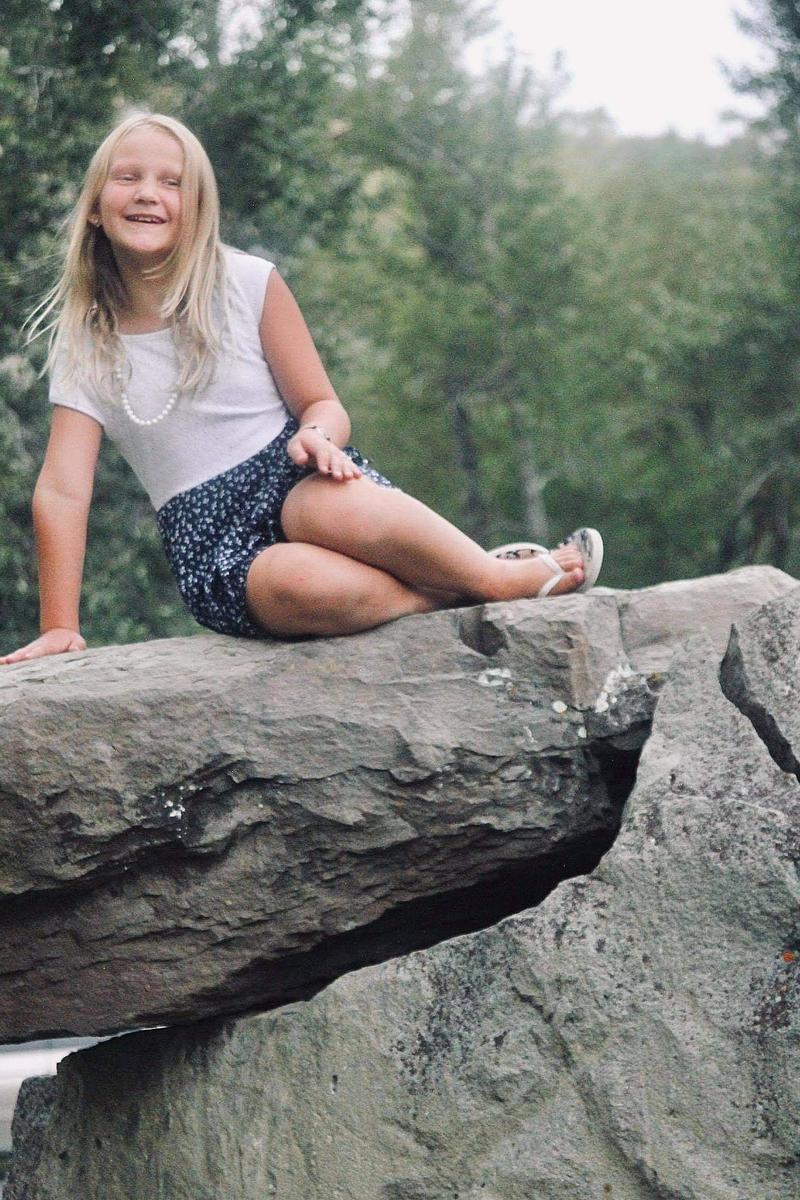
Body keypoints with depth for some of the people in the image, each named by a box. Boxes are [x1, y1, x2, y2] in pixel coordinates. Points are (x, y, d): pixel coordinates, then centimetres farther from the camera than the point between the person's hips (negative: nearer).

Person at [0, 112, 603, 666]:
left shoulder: (248, 283, 2)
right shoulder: (83, 343, 3)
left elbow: (324, 404, 5)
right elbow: (62, 490, -1)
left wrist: (316, 435, -20)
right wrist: (60, 628, -8)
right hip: (209, 541, 0)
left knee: (329, 507, -40)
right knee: (299, 583, -38)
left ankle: (501, 574, -20)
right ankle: (456, 594, -19)